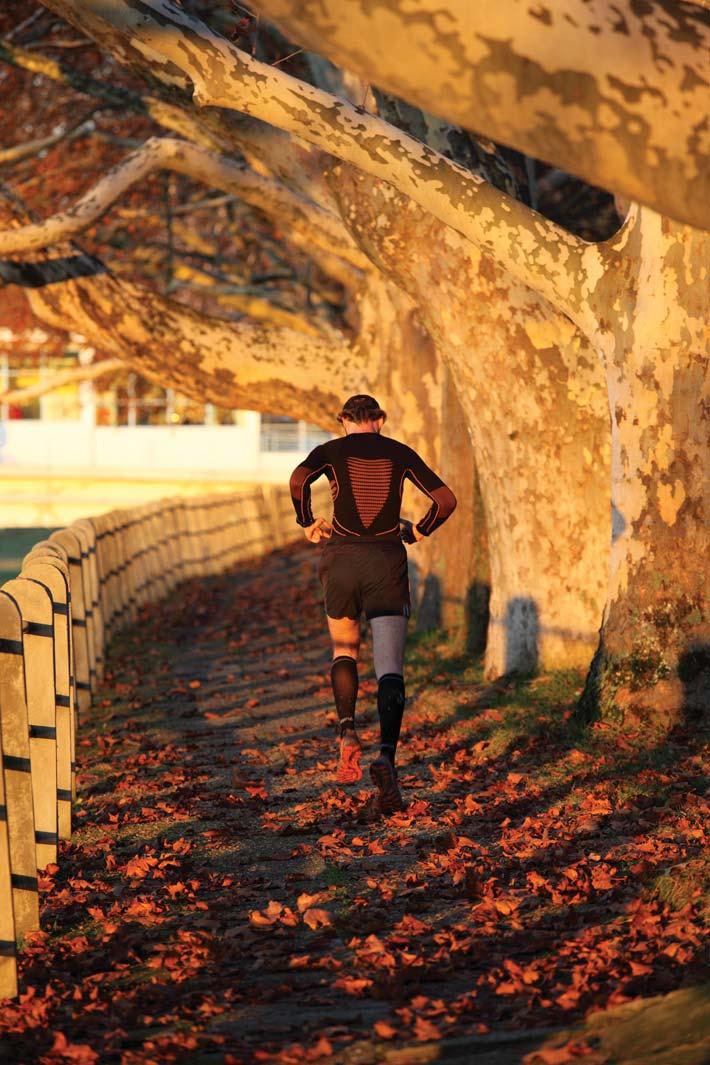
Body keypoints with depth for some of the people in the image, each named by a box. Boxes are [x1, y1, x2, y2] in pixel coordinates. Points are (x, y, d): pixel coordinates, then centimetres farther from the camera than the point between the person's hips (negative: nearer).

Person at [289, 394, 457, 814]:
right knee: (390, 672, -6)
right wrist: (418, 531, 18)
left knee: (344, 651, 24)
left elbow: (299, 479, -15)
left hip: (342, 558, 0)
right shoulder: (401, 454, 11)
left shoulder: (331, 451, 7)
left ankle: (348, 733, 1)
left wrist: (308, 521, 0)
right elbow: (446, 499, 3)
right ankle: (386, 757, -28)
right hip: (388, 561, 0)